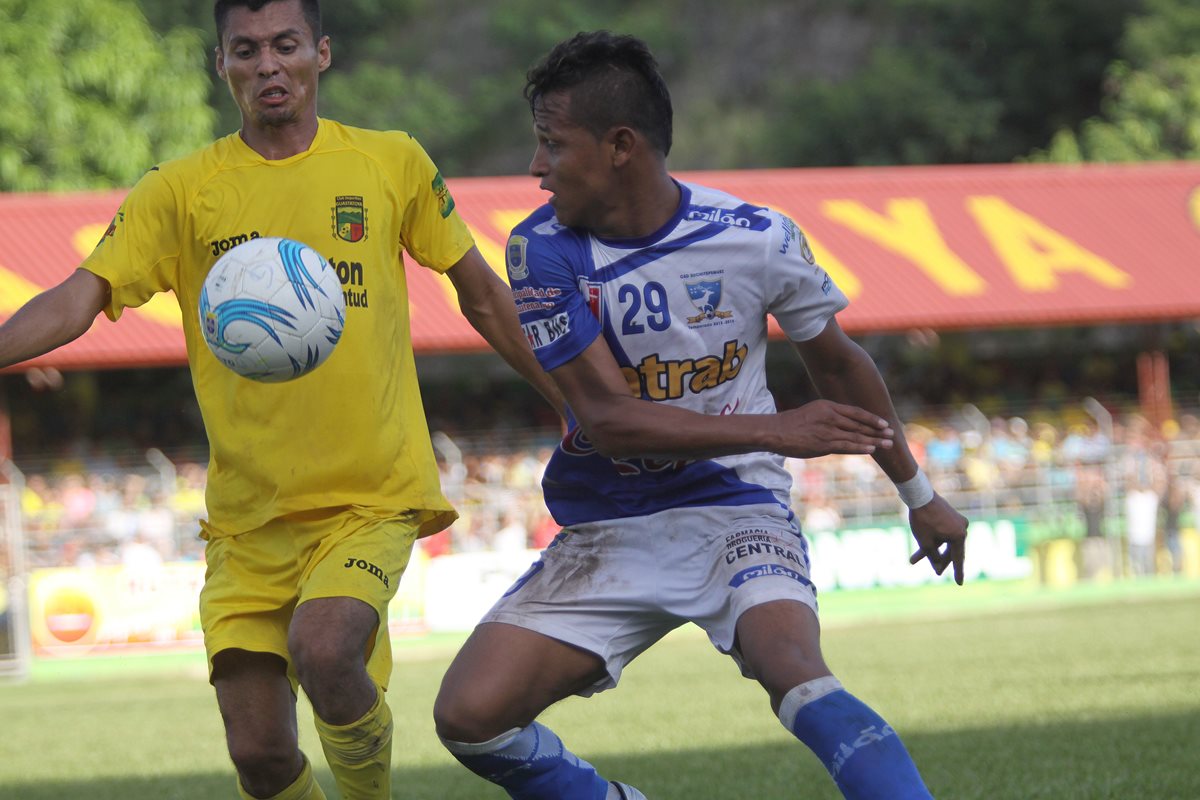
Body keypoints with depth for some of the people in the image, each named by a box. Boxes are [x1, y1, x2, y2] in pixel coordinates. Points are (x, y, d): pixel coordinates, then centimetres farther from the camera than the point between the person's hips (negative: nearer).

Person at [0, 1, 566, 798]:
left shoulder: (394, 164, 3)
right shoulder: (180, 193, 1)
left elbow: (481, 293, 14)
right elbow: (77, 301, -8)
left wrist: (575, 406, 16)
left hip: (371, 497, -2)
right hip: (247, 516, 2)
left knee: (322, 650, -29)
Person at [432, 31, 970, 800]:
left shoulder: (756, 239, -10)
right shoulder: (545, 251, -11)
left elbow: (837, 362, 9)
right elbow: (606, 418, -17)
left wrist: (918, 493, 19)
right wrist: (776, 431, -25)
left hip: (735, 512, -2)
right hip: (607, 534, 2)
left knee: (794, 672, -32)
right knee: (469, 714, -11)